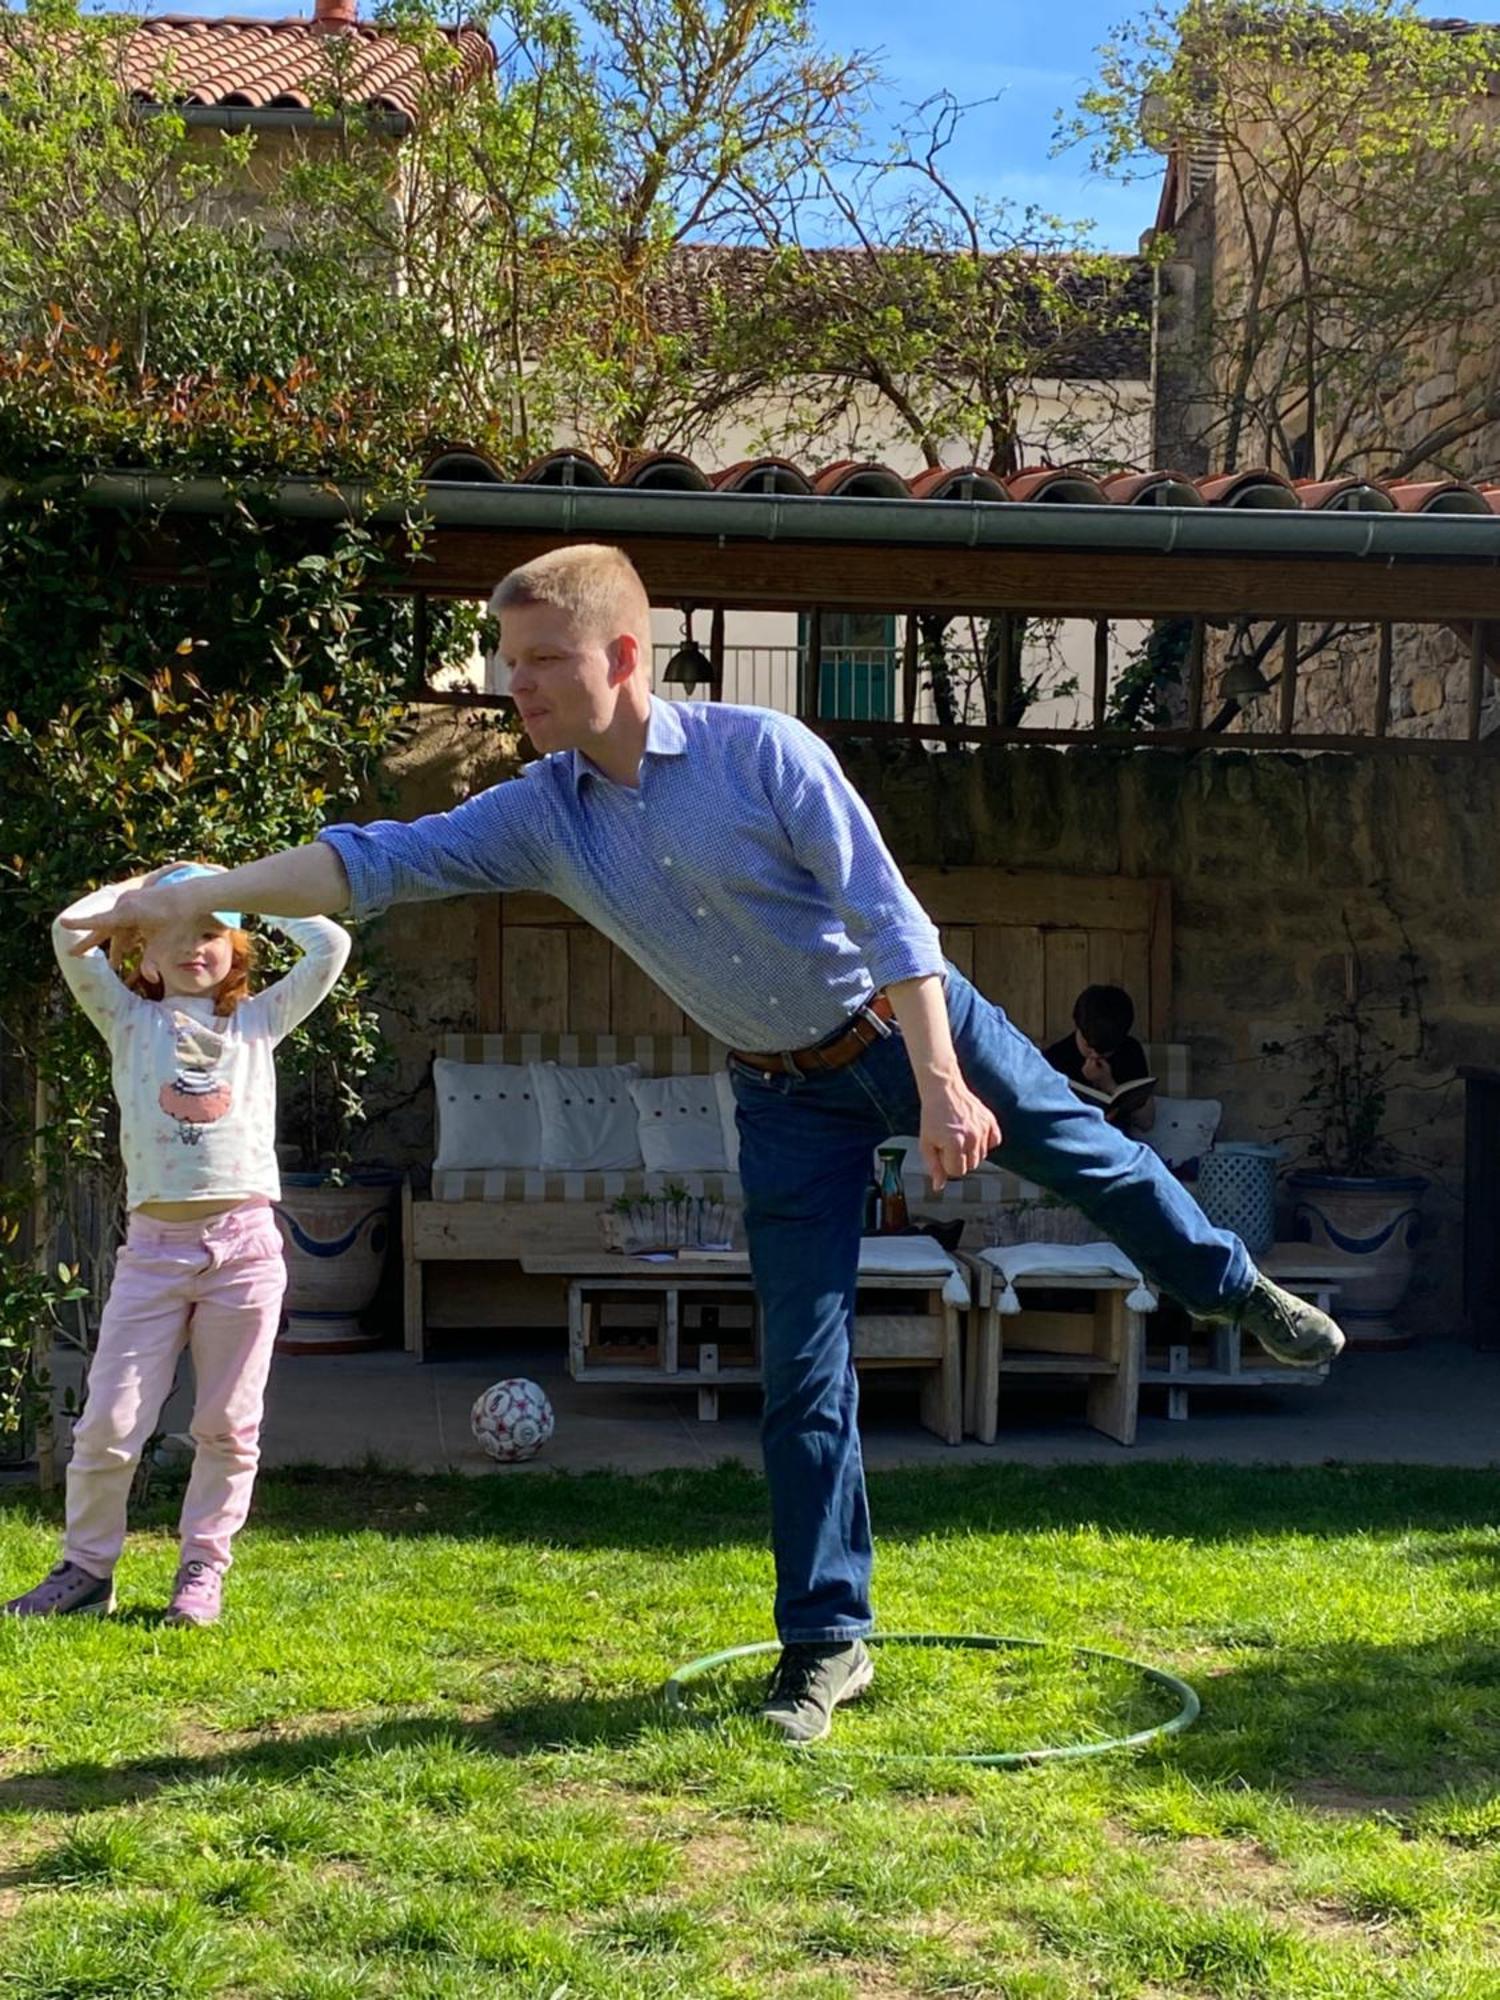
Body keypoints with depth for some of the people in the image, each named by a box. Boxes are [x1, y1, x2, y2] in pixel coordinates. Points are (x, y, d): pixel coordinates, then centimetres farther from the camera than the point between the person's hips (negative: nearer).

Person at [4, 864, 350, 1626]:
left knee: (228, 1425, 6)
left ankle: (203, 1568, 19)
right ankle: (86, 1567, 17)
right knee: (109, 1423, 0)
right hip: (154, 1245, -1)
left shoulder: (257, 1022, 13)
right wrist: (138, 888, 13)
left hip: (245, 1242, 1)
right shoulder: (131, 1022, 11)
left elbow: (331, 945, 8)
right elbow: (70, 933, 0)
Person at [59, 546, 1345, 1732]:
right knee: (801, 1370, 3)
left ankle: (1234, 1289, 45)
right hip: (788, 1097, 3)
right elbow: (378, 859, -13)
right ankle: (826, 1641, 13)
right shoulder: (538, 817, -9)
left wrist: (940, 1087, -29)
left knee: (1082, 1149, 13)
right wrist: (196, 896, -24)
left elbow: (888, 915, -23)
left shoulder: (760, 751, -22)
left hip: (906, 1025, -3)